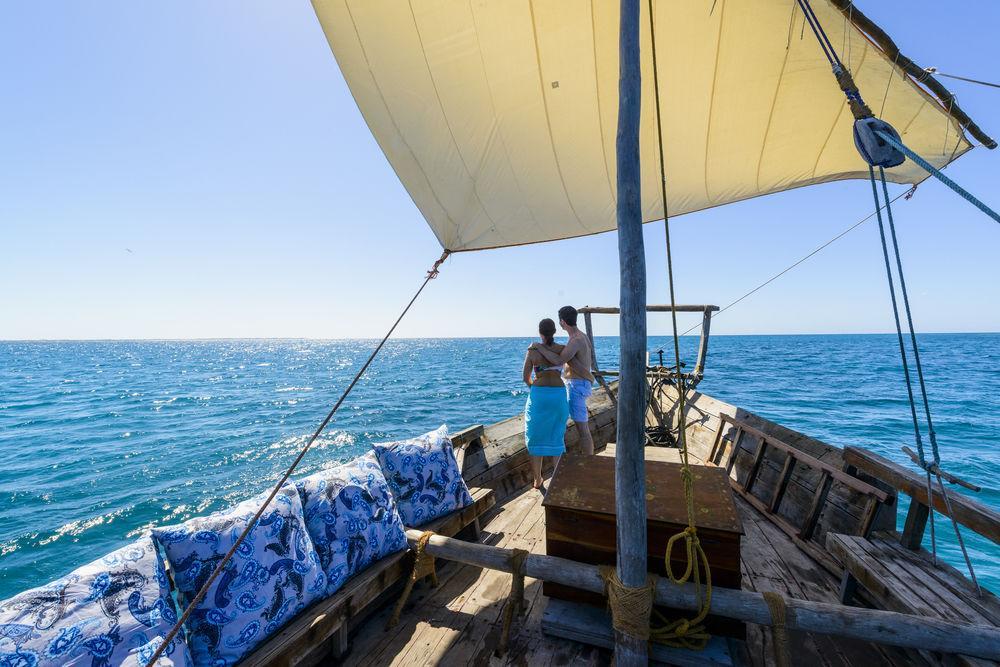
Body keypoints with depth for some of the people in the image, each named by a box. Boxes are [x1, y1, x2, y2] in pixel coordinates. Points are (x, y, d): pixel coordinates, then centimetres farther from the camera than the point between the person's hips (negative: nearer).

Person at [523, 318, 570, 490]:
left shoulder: (532, 350, -6)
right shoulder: (563, 349, -3)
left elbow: (526, 376, -1)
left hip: (538, 395, -1)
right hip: (559, 394, 1)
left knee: (537, 436, 11)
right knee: (557, 435, 16)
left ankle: (537, 479, 19)